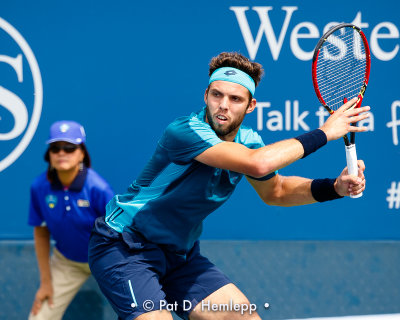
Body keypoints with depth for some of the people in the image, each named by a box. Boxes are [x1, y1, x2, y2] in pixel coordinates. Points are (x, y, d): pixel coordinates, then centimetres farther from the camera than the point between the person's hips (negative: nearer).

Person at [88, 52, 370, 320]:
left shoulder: (247, 141, -2)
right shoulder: (184, 131, -28)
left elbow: (274, 190, 17)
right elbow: (257, 164, -40)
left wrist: (335, 187, 0)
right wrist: (323, 133, -29)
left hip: (180, 253, 8)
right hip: (124, 246, -8)